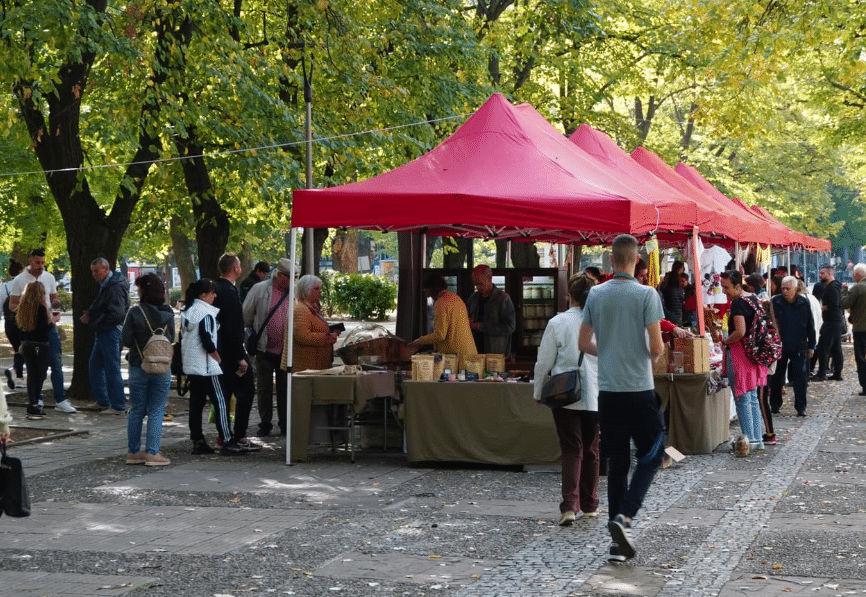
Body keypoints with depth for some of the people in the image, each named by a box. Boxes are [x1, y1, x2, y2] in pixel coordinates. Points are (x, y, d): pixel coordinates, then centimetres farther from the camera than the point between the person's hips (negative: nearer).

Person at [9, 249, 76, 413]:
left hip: (48, 325, 2)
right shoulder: (19, 281, -2)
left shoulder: (49, 278, 8)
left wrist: (55, 304, -8)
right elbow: (12, 306, -1)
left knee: (56, 364, -3)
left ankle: (60, 400, -2)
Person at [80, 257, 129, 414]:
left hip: (111, 331, -11)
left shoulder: (115, 286, -18)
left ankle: (118, 406, -1)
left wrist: (98, 326, -16)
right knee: (95, 365, 18)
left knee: (112, 369, -6)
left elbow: (116, 313, -24)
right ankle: (102, 401, 27)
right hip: (103, 332, 11)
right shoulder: (104, 284, 14)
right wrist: (89, 314, 6)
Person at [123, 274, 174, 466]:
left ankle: (133, 452, 15)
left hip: (138, 368, -1)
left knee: (136, 410, 10)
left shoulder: (135, 312, -11)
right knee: (156, 411, 5)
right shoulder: (168, 314, -3)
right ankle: (152, 453, 0)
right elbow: (171, 338, 6)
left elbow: (126, 339, -8)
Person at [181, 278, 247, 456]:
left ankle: (197, 442, 11)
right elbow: (207, 341, -20)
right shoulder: (205, 313, -15)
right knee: (220, 402, -6)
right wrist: (217, 357, -6)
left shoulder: (186, 312, 12)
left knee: (196, 403, 10)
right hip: (205, 366, -9)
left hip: (190, 366, 9)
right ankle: (228, 443, -9)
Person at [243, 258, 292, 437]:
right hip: (265, 348, -1)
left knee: (285, 388, 8)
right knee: (264, 388, 7)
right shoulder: (260, 289, -5)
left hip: (286, 349, 1)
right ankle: (265, 424, 16)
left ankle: (285, 425, 16)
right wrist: (253, 334, 7)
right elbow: (246, 316, 3)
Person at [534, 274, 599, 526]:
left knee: (571, 449, -1)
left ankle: (569, 505, -14)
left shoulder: (558, 323, -7)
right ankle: (589, 504, 25)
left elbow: (544, 362, -3)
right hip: (595, 396, 2)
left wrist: (538, 392, 10)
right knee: (591, 449, 15)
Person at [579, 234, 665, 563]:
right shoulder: (646, 294, -10)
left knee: (617, 463, 10)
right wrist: (651, 357, 10)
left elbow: (584, 343, 8)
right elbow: (656, 346, -12)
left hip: (607, 390, 4)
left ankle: (618, 541, 11)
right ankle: (624, 517, -10)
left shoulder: (596, 294, 2)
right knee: (650, 455, 9)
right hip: (639, 388, -4)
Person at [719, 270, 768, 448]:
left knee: (742, 400, -4)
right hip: (753, 353, 9)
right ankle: (758, 438, 15)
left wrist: (724, 341, -11)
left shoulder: (738, 303, -17)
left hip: (739, 353, -9)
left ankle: (750, 439, -4)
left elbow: (740, 332, -27)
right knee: (753, 398, 13)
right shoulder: (753, 299, 11)